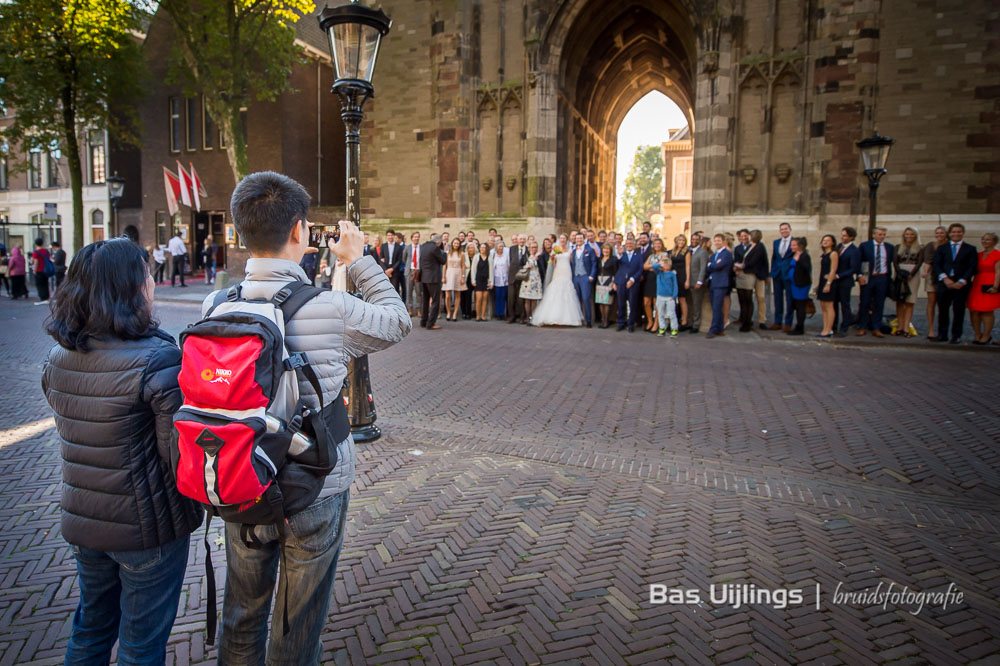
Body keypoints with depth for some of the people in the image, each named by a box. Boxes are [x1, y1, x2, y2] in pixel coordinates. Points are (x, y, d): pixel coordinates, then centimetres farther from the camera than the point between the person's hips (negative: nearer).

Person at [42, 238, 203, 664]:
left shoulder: (57, 358, -2)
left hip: (81, 520, 7)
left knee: (91, 628, 28)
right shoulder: (157, 360, -25)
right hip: (147, 527, -6)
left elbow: (77, 429, 8)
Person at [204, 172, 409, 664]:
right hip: (315, 492, -3)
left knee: (242, 614, 27)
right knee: (298, 624, 19)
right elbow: (397, 322, -3)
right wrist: (359, 261, 7)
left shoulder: (215, 306, -10)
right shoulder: (331, 309, -22)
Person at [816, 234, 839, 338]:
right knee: (823, 307, 8)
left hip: (829, 282, -9)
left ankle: (828, 330, -4)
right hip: (822, 281, 9)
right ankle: (825, 329, 12)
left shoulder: (833, 253, -9)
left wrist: (828, 283, -19)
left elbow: (833, 270, -14)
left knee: (829, 307, -6)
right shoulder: (823, 255, 16)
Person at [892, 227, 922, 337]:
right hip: (899, 274, 2)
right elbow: (895, 261, 3)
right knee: (899, 301, -1)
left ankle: (906, 328, -9)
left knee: (910, 301, -5)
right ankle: (900, 326, 1)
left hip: (913, 275, -1)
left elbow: (919, 263, -2)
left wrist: (911, 274, -15)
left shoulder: (919, 248, 8)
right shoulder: (898, 247, 12)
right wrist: (899, 273, -11)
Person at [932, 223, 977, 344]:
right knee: (942, 310, 3)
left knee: (958, 310, 1)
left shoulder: (970, 249, 9)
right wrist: (945, 278, -12)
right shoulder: (942, 248, 13)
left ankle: (956, 336, 7)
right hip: (944, 283, 1)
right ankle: (942, 334, 11)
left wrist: (962, 281, -12)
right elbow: (936, 265, 3)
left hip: (961, 284, -1)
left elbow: (972, 267, 1)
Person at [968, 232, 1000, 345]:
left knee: (987, 312, -2)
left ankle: (986, 336, 6)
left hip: (989, 286, -6)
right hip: (976, 285, 6)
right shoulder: (979, 255, 15)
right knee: (973, 311, 3)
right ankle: (978, 335, 14)